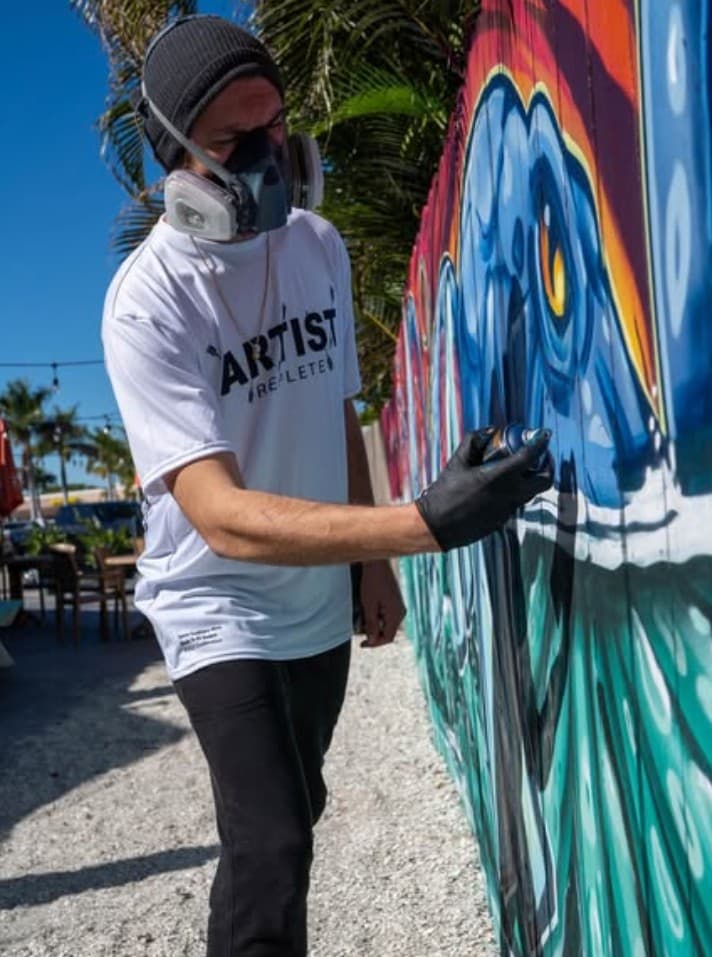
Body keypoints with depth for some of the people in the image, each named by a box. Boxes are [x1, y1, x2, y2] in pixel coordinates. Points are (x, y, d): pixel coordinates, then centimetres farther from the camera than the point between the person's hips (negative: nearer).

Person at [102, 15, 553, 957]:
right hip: (218, 609, -6)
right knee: (270, 849, -18)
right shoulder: (149, 302, -24)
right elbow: (224, 517, -33)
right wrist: (421, 523, -43)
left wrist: (371, 562, 7)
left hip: (319, 604, 6)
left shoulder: (319, 244, -4)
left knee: (295, 812, 22)